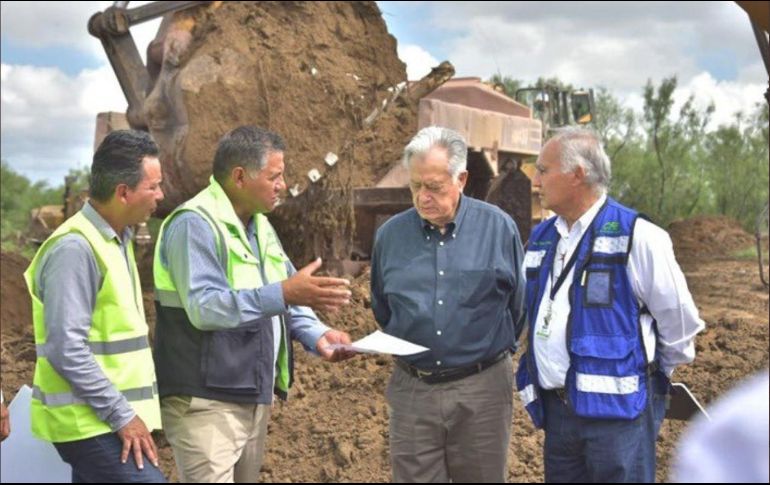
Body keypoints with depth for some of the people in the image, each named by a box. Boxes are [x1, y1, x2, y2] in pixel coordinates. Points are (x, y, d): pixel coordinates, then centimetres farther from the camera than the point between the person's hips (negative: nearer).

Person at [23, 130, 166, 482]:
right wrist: (122, 415, -19)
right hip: (90, 422, -9)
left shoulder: (117, 239, 12)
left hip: (102, 418, 9)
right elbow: (67, 350, -23)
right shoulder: (75, 248, -18)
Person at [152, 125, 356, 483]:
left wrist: (316, 334, -2)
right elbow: (204, 306, -27)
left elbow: (284, 297, 17)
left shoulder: (259, 225, 14)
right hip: (206, 402, -9)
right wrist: (283, 294, -36)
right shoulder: (194, 224, -15)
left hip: (254, 397, 9)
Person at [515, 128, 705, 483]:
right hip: (555, 409, 6)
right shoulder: (541, 238, 9)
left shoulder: (636, 237, -12)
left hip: (617, 409, -6)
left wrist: (654, 375, 9)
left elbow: (678, 320, -5)